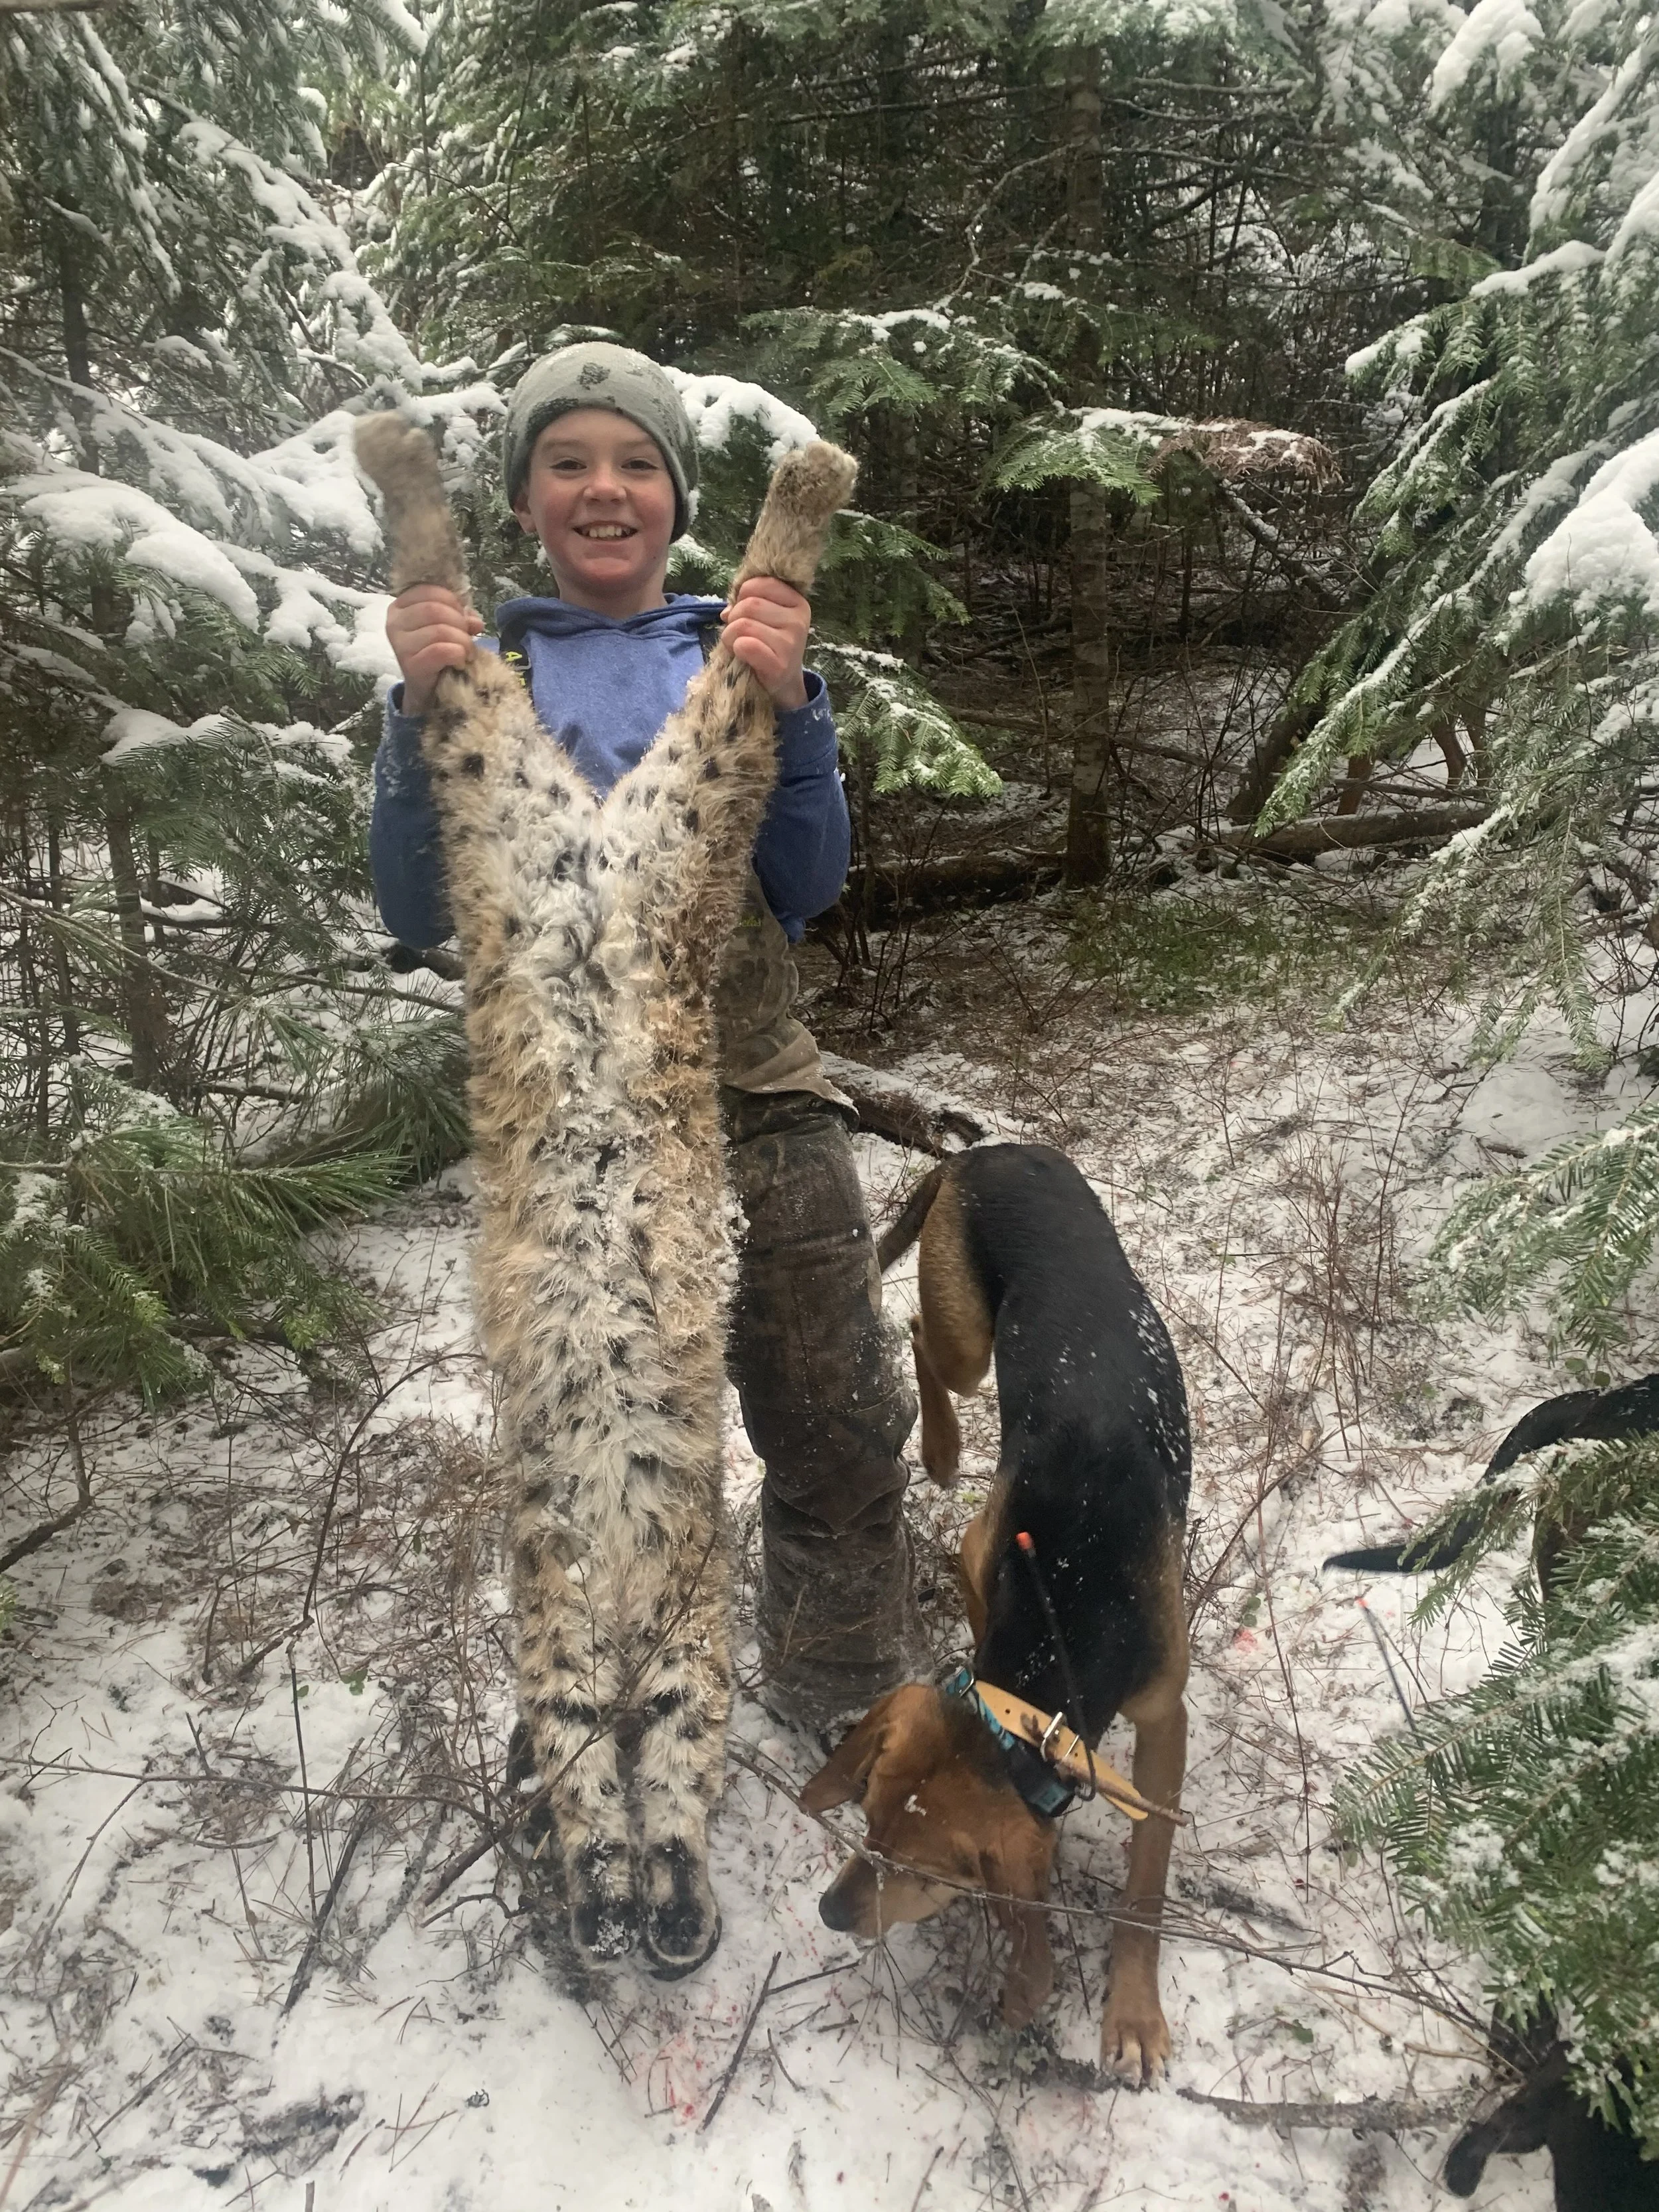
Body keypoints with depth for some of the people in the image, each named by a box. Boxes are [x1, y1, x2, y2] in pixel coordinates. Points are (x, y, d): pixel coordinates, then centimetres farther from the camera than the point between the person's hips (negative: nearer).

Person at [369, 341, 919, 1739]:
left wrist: (788, 703, -18)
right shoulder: (483, 662, 4)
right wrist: (421, 712, -16)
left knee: (843, 1437, 7)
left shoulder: (733, 650, 4)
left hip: (761, 1103, 1)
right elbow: (419, 917, -4)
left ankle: (851, 1704, 33)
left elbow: (808, 887, -4)